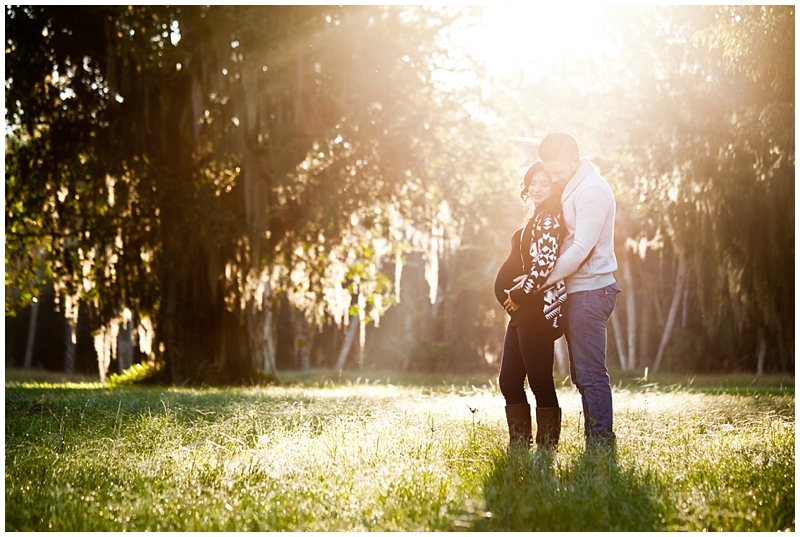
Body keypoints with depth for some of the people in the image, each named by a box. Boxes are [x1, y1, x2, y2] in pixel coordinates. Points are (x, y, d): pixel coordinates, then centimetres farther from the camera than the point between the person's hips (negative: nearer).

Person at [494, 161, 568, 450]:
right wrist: (509, 296, 10)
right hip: (522, 312, 10)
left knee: (540, 383, -6)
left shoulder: (550, 219, -9)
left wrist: (519, 295, -12)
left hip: (538, 312, -10)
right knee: (509, 382, 11)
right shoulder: (535, 220, 21)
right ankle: (519, 445, 18)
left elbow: (546, 264, -19)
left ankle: (547, 447, 0)